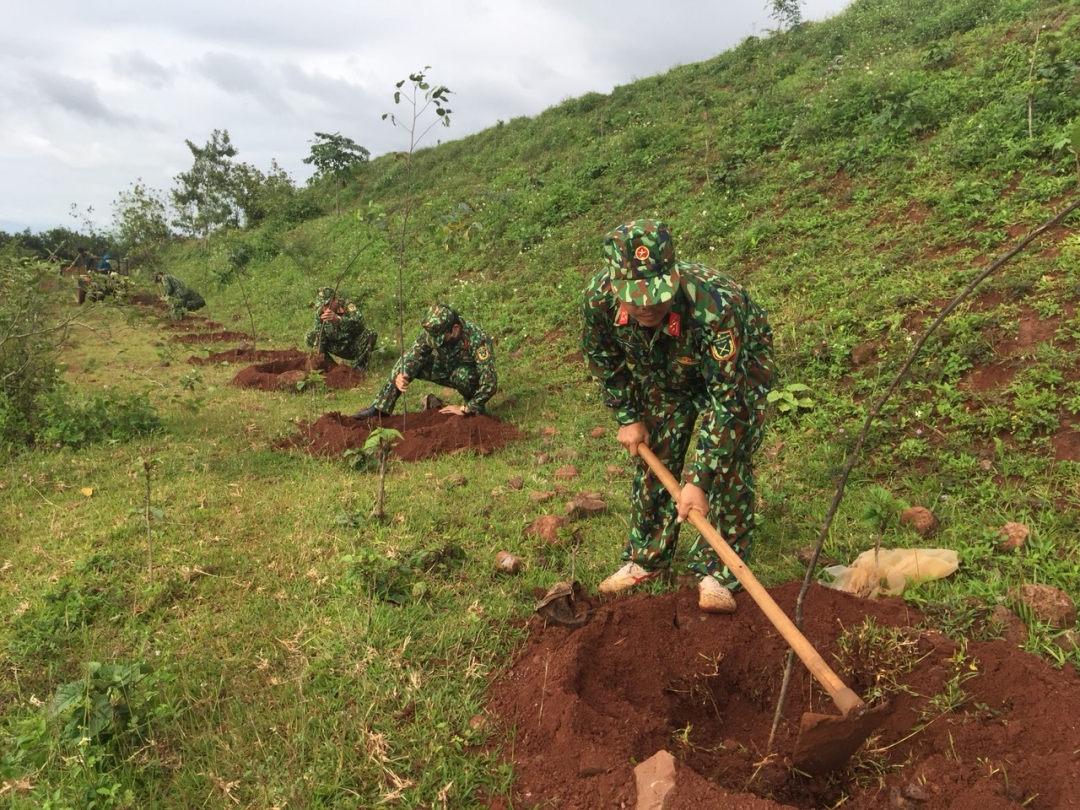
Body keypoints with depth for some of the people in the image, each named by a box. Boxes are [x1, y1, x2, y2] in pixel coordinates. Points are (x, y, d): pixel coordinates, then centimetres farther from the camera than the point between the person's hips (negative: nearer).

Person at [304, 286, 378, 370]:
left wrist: (338, 319, -59)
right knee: (310, 337, -9)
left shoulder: (347, 306, -23)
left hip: (355, 347, -4)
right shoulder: (320, 313, -8)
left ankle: (359, 365, -15)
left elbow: (359, 322, -45)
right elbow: (319, 337, -7)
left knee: (370, 334, -32)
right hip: (338, 349, 4)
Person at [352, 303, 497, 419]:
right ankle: (380, 408, -12)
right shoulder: (433, 331, -20)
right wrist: (402, 375, -47)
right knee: (405, 363, -15)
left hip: (472, 376, -4)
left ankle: (475, 407, -11)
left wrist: (465, 409, -31)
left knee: (462, 375, -39)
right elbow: (414, 354, -24)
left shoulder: (477, 339, -36)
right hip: (445, 370, 5)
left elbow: (490, 382, -37)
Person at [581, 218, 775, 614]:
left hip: (736, 368, -4)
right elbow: (602, 357, -8)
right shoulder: (599, 298, -32)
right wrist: (627, 417, -6)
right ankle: (646, 558, 22)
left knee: (727, 462, -13)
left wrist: (698, 481, -38)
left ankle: (717, 572, 2)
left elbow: (725, 400, -38)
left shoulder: (713, 306, -45)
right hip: (664, 373, 4)